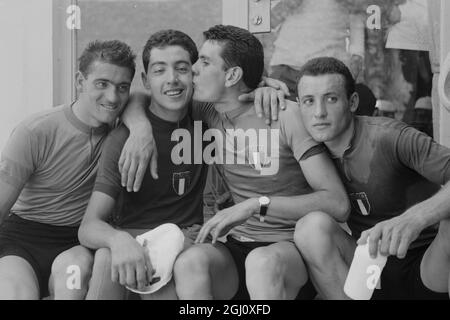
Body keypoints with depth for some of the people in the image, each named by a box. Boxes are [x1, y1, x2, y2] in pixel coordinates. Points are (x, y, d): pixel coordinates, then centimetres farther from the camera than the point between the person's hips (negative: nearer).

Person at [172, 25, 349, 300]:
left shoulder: (286, 116, -8)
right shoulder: (210, 115, 7)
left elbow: (337, 204, -15)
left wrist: (257, 204, -23)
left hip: (291, 247, -4)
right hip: (237, 246, 4)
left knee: (262, 262, -39)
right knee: (189, 263, -31)